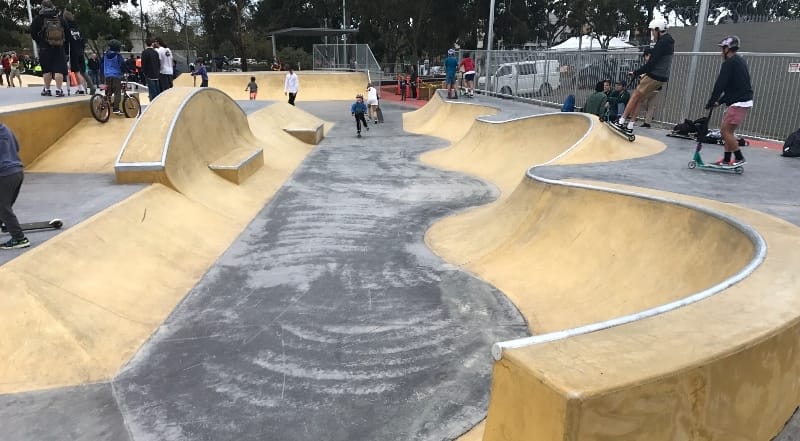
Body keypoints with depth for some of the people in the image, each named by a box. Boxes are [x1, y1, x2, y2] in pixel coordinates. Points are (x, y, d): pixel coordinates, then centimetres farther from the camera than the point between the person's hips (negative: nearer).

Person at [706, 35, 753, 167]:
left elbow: (720, 84, -16)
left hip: (739, 103, -10)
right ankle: (726, 160, 16)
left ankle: (739, 158, -3)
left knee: (725, 130, -8)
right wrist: (720, 101, 17)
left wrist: (711, 102, -8)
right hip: (743, 101, 10)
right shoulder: (740, 61, 18)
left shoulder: (729, 63, -12)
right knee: (727, 130, 13)